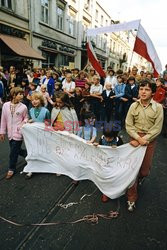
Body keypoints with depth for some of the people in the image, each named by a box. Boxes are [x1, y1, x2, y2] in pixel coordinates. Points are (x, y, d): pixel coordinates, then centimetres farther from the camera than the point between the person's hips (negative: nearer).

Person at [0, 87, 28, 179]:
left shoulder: (23, 107, -10)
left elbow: (26, 118, 4)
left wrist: (25, 122, -19)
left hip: (18, 133, -4)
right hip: (10, 133, 4)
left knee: (13, 153, 2)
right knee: (16, 150, 16)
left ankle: (12, 169, 23)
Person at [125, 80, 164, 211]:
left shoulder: (158, 107, -8)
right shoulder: (134, 106, -4)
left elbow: (157, 128, -9)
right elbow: (128, 125, -4)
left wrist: (144, 140, -16)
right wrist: (138, 138, -16)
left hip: (150, 140, 0)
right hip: (135, 138, 0)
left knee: (145, 170, 11)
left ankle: (140, 178, 51)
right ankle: (132, 198, 17)